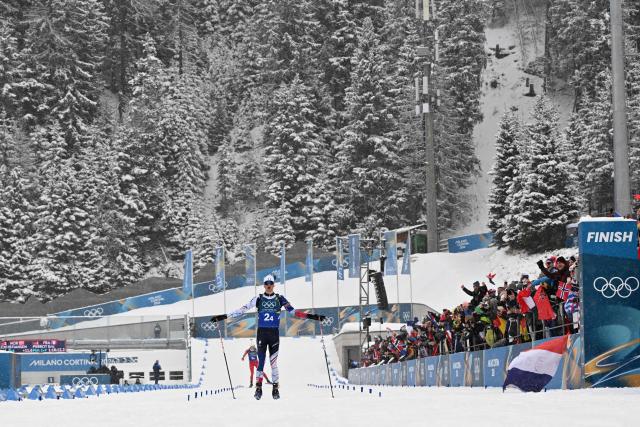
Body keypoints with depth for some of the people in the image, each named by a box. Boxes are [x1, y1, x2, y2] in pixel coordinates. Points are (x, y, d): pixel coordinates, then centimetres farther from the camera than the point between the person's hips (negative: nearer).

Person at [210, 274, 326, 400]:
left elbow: (293, 311, 2)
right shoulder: (258, 299, 3)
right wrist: (224, 316, -5)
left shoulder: (279, 299, 4)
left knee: (274, 361, -1)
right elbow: (243, 309, 1)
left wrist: (311, 316, -8)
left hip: (274, 333, 0)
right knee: (261, 361, -4)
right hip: (261, 333, 0)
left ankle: (275, 388, 6)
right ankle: (258, 388, 0)